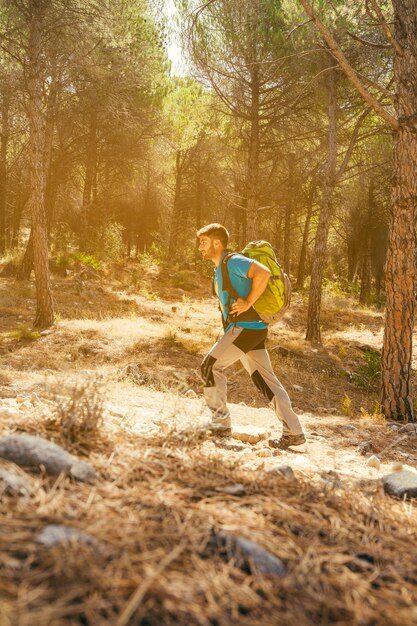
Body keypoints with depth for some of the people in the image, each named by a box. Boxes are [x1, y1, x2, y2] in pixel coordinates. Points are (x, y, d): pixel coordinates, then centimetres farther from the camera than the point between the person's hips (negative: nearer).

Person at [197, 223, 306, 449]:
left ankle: (221, 423, 2)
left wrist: (248, 303, -21)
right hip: (241, 328, 10)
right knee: (265, 379, 6)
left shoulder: (233, 261, -9)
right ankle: (293, 432, 7)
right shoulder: (220, 269, 21)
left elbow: (263, 273, -24)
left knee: (210, 367, -6)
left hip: (246, 327, -10)